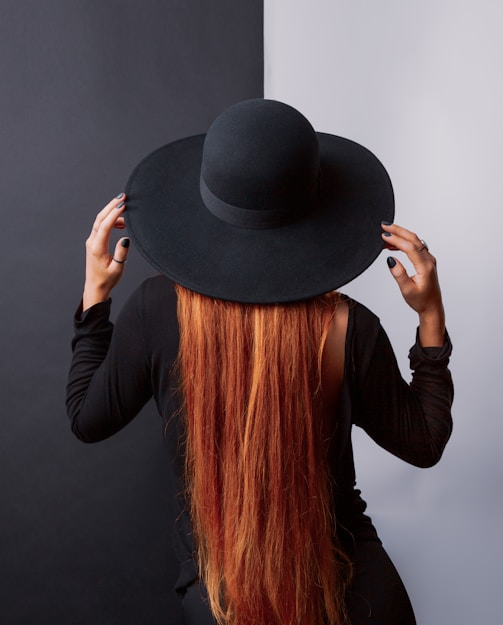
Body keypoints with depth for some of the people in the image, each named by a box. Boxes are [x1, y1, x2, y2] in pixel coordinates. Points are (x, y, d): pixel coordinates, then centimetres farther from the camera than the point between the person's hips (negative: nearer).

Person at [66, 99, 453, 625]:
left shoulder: (156, 309, -22)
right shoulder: (348, 329, -23)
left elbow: (88, 419, -4)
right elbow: (423, 444, -7)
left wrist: (94, 296, 0)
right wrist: (431, 319, -9)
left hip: (217, 582, 1)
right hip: (345, 572, 0)